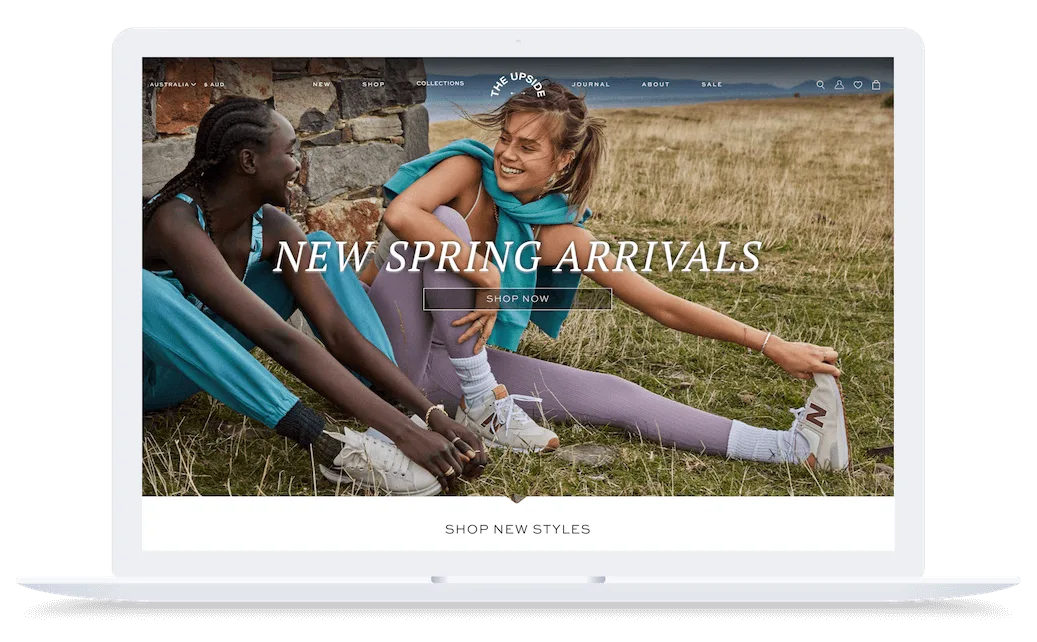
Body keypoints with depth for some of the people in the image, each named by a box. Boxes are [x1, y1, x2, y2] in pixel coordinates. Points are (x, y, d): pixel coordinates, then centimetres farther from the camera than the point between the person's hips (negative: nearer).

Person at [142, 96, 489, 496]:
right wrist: (401, 430, -43)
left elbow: (339, 332, -14)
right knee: (143, 287, -40)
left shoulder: (272, 227, -10)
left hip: (199, 366, 6)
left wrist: (430, 415, -25)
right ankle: (331, 447, -41)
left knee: (322, 248, -3)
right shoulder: (177, 221, -31)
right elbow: (278, 340, -39)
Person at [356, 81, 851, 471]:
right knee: (445, 219, -29)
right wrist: (488, 280, -32)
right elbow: (400, 214, -37)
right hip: (392, 343, -3)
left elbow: (664, 306, -6)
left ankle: (793, 447, -17)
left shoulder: (561, 235, -6)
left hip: (457, 354, 3)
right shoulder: (469, 172, -15)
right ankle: (479, 406, -23)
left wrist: (771, 345, -12)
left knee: (609, 394, -11)